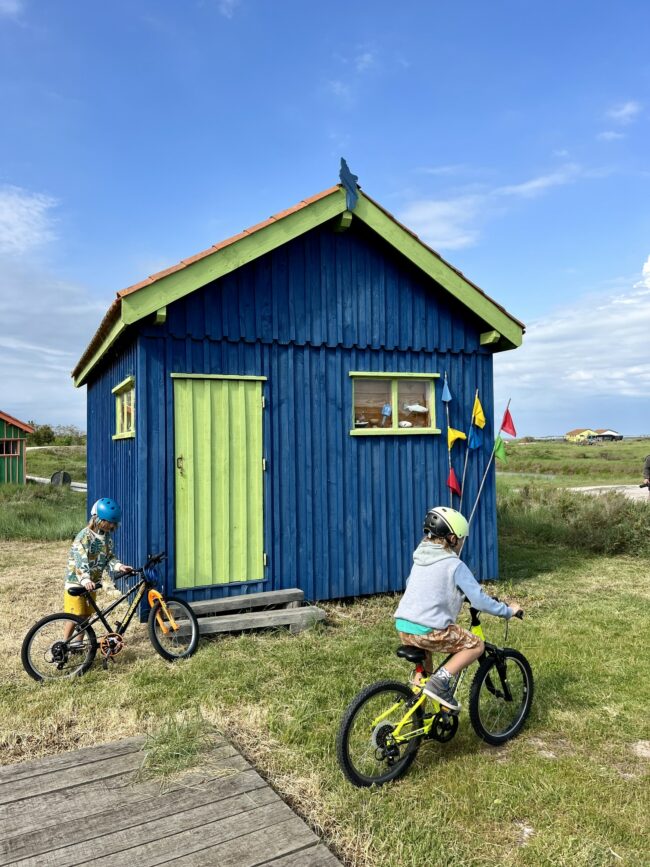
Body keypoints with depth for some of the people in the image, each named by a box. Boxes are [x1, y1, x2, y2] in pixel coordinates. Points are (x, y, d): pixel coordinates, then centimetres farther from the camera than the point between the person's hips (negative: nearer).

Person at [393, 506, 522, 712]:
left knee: (424, 650, 37)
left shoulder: (420, 558, 15)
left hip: (403, 626, 8)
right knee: (476, 645, 6)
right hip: (428, 630, -8)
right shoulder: (455, 565, -7)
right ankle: (440, 682, -5)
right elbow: (480, 600, -8)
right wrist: (508, 611, 7)